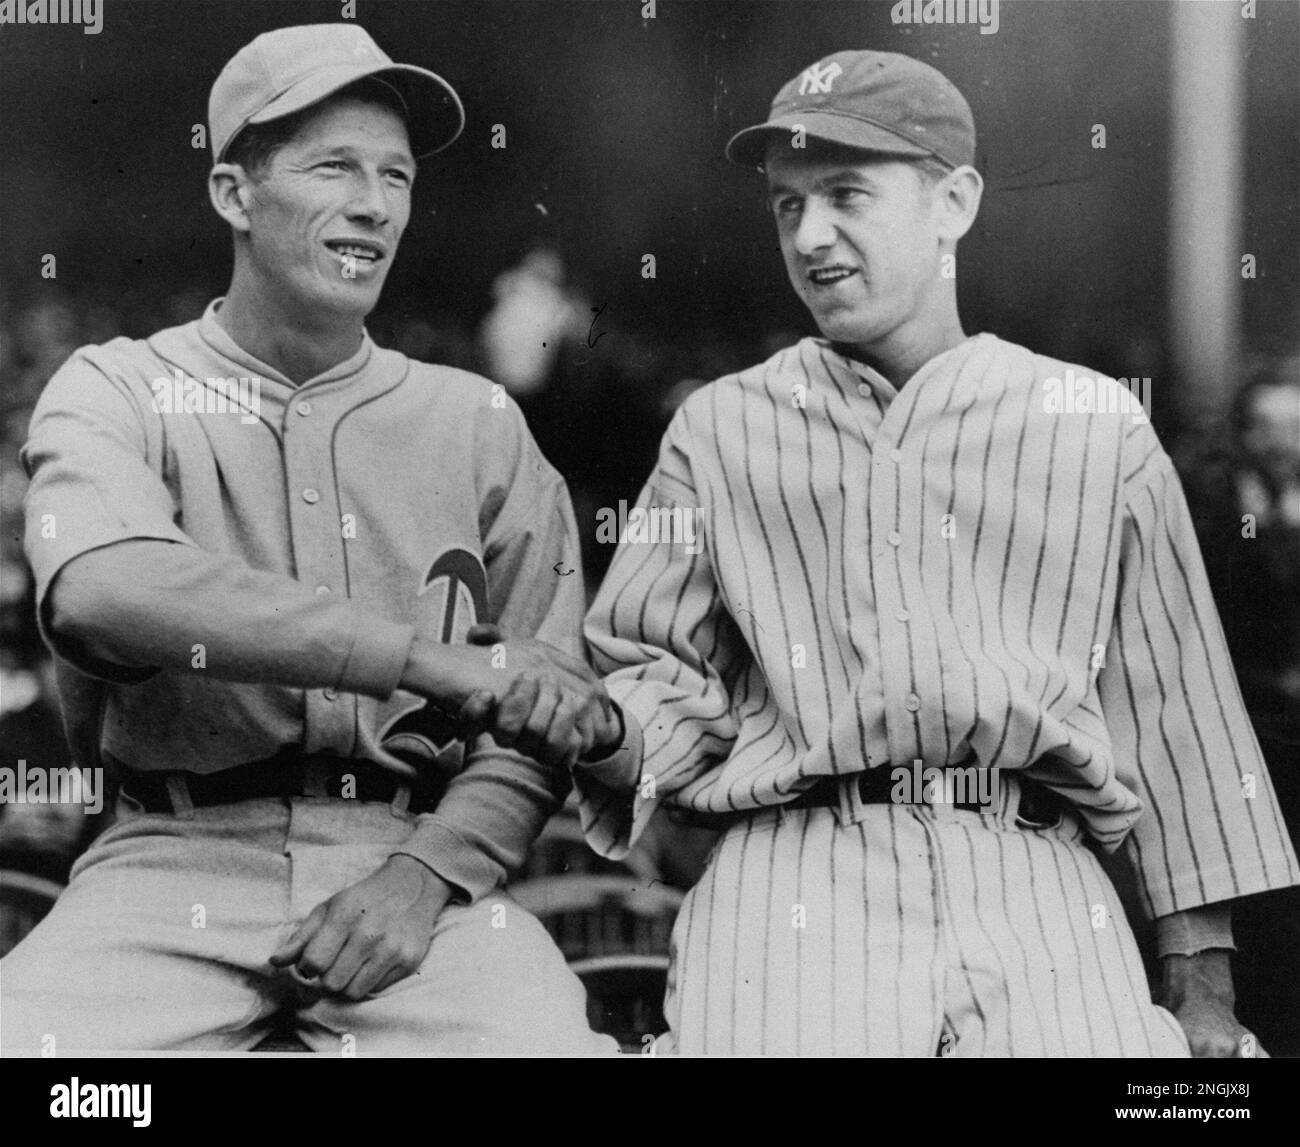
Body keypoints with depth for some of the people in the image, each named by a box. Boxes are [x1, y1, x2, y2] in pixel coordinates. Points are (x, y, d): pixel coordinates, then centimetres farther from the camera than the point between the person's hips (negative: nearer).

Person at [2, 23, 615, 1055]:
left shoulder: (478, 422, 11)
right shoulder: (119, 390, 6)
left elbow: (540, 722, 7)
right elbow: (101, 592, -18)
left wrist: (428, 872, -13)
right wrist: (434, 660, -22)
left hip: (421, 849, 1)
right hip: (182, 856, -1)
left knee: (546, 1038, -26)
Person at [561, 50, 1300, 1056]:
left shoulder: (1100, 433, 12)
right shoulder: (720, 432, 14)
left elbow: (1172, 718, 12)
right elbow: (656, 678, 12)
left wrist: (1204, 992, 10)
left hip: (1038, 894, 1)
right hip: (794, 885, 0)